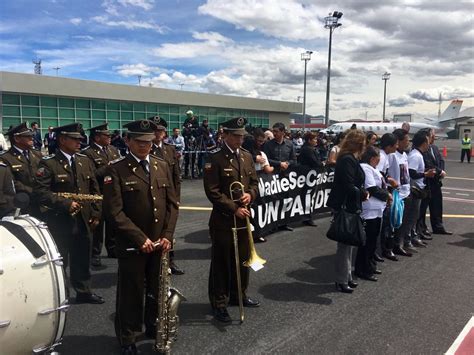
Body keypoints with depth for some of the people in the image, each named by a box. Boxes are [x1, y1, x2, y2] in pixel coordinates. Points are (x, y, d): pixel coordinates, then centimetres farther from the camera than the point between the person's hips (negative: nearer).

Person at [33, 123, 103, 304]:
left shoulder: (85, 161, 8)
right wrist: (66, 203, -22)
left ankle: (83, 292, 32)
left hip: (83, 221, 5)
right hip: (59, 222, -5)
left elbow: (94, 190, 10)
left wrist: (96, 214, 5)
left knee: (82, 260, 16)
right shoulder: (48, 163, -10)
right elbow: (40, 192, -18)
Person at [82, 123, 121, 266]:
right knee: (98, 225, 4)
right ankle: (95, 254, 16)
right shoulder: (88, 153, -12)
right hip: (98, 195, -6)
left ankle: (112, 249, 32)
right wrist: (108, 167, -20)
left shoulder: (113, 149, 10)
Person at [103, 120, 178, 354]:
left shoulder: (162, 166, 7)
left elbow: (172, 203, 7)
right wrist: (140, 239, -16)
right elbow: (114, 212, -15)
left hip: (160, 242, 4)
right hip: (131, 245, -4)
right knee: (131, 293, 9)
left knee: (157, 289, 17)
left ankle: (154, 327, 40)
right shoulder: (116, 169, -9)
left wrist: (167, 236, -3)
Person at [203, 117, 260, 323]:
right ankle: (219, 303, 17)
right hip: (223, 220, -6)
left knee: (243, 259, 17)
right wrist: (234, 208, -18)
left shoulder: (247, 157, 8)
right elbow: (212, 191, -16)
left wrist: (250, 194, -7)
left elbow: (254, 182, 15)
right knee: (221, 263, 3)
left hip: (243, 217, 7)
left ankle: (239, 294, 35)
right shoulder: (215, 158, -12)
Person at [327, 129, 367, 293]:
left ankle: (346, 276, 30)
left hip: (349, 206, 10)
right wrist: (363, 193, -9)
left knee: (348, 243, 18)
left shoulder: (349, 158, 13)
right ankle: (342, 281, 12)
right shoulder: (348, 160, -18)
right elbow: (349, 186, -23)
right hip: (346, 206, -10)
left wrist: (362, 192, 1)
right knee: (345, 244, 0)